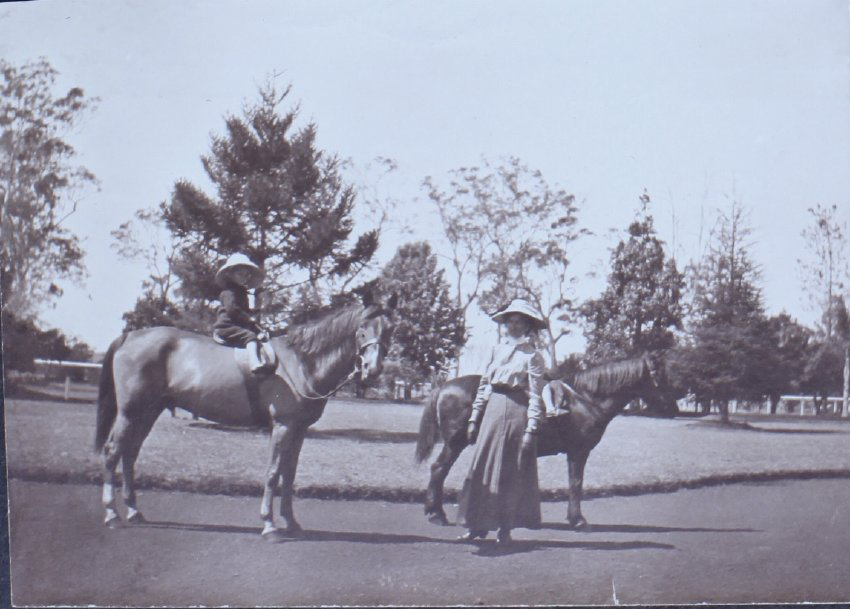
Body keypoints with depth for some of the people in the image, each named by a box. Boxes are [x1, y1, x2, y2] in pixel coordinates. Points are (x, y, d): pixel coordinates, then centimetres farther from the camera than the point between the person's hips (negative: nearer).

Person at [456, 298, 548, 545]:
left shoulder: (532, 355, -4)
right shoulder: (498, 350, 12)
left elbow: (535, 396, -9)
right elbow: (484, 384, 15)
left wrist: (531, 430, -16)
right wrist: (474, 418, 10)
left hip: (517, 412, -5)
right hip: (492, 410, 6)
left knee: (513, 472, 2)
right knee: (482, 467, 5)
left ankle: (505, 528, 11)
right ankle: (477, 525, 11)